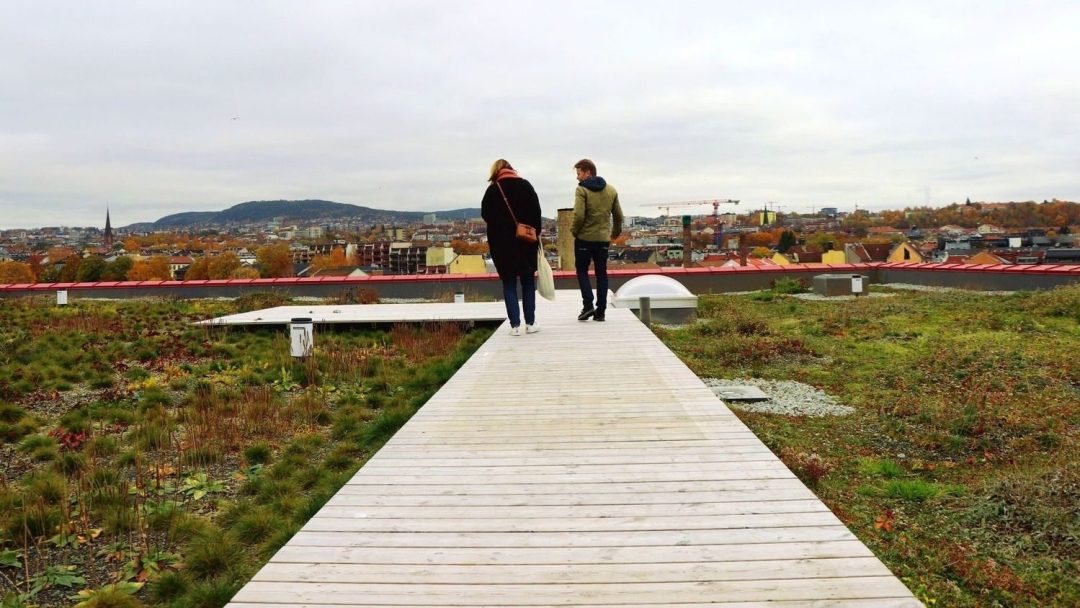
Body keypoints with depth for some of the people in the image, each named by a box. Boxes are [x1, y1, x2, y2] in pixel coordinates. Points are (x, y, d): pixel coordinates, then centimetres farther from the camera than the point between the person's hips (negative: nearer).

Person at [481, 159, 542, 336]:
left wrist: (500, 227, 10)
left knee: (509, 283, 6)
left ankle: (515, 325, 2)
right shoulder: (525, 185, 0)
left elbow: (485, 215, -5)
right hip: (526, 242, 1)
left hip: (502, 244, -1)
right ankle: (530, 323, 14)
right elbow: (536, 211, -2)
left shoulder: (492, 190, -4)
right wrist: (536, 234, 5)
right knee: (528, 282, 12)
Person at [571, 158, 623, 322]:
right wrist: (615, 233, 24)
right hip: (604, 238, 4)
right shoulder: (611, 190, 9)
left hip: (584, 238, -4)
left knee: (582, 271, 10)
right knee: (601, 273, 10)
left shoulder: (581, 189, -9)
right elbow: (618, 215, 11)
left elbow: (579, 215, -18)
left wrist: (575, 230, -2)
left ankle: (588, 305, -4)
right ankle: (600, 311, 8)